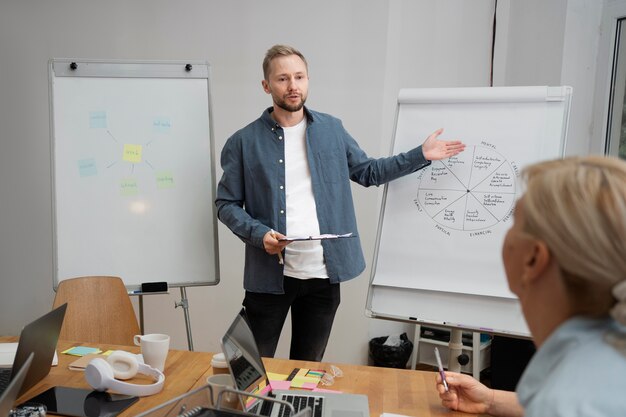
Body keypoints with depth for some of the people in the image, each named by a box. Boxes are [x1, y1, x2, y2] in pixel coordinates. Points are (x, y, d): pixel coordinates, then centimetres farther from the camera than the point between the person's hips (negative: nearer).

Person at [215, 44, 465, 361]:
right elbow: (226, 204, -1)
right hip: (269, 276, -2)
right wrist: (259, 234, -18)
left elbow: (367, 172, 14)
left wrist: (421, 155, 8)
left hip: (324, 275, 3)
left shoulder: (332, 130, 5)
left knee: (308, 368, 18)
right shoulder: (244, 142, -4)